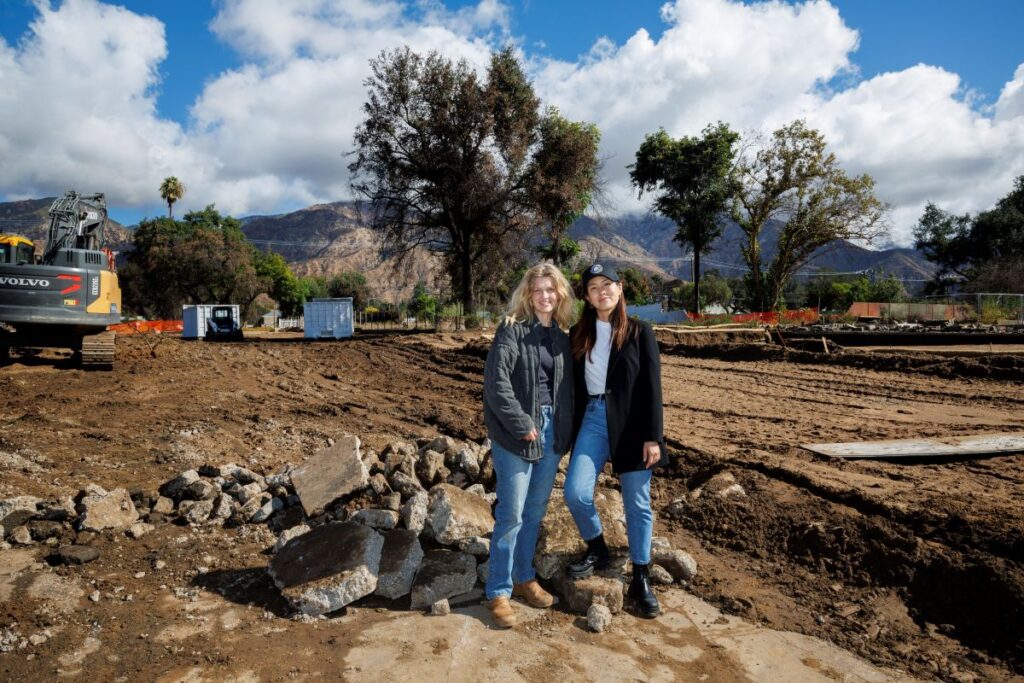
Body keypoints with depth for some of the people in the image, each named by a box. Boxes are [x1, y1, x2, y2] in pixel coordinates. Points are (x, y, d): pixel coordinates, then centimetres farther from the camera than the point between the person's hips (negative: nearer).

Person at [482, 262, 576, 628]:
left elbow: (567, 387, 13)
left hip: (551, 431, 6)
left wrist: (565, 431, 4)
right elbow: (496, 382, -16)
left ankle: (524, 578, 31)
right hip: (517, 433, -6)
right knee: (512, 514, -2)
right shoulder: (511, 330, -8)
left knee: (535, 511, 15)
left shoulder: (562, 337, 10)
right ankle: (498, 591, 13)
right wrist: (522, 424, -15)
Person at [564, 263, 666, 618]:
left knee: (637, 503, 5)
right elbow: (574, 384, 10)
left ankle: (641, 579, 21)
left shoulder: (640, 332, 0)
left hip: (631, 422, -2)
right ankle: (597, 548, 18)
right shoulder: (579, 334, 8)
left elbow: (651, 386, -4)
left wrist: (653, 437, -9)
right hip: (593, 419, 2)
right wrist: (571, 430, 8)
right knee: (576, 491, -12)